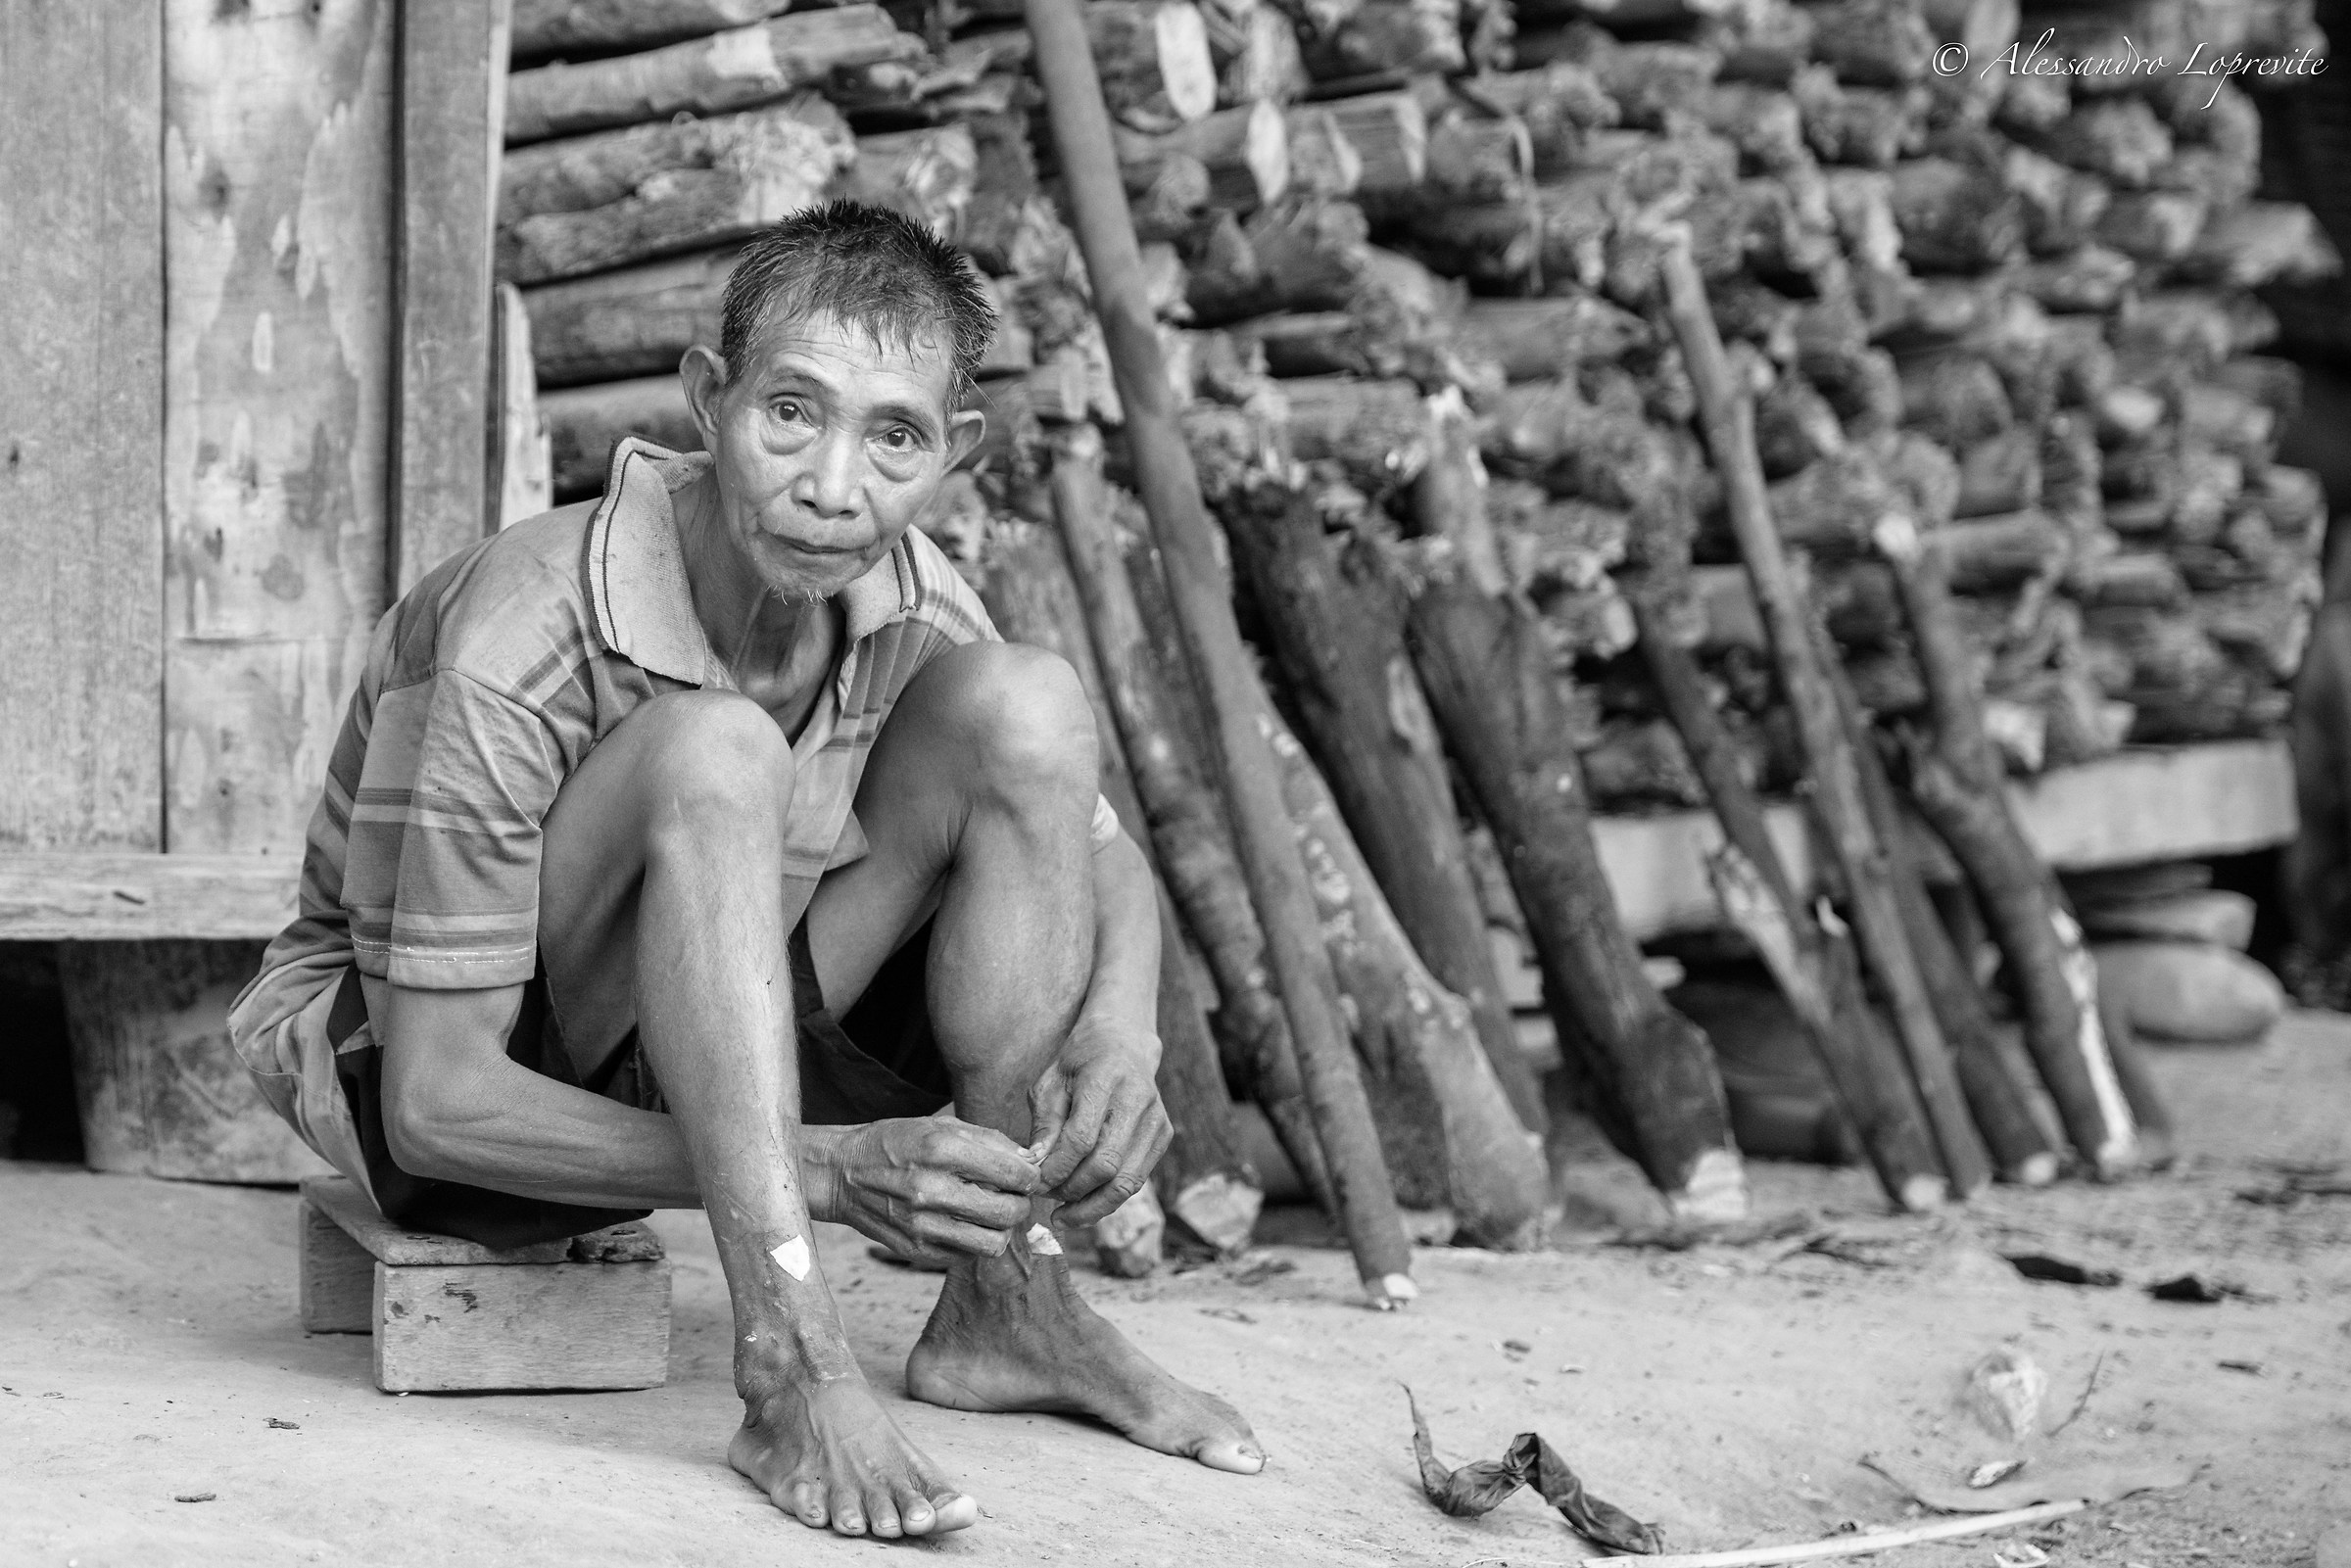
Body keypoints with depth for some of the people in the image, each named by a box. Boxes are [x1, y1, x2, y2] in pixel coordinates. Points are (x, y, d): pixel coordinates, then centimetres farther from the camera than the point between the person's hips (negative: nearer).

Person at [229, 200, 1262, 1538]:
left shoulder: (907, 603, -11)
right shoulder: (515, 648, -30)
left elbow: (1103, 863, 4)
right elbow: (441, 1101, -29)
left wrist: (1120, 1032, -21)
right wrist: (830, 1171, -37)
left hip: (699, 1072, 6)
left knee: (1024, 706, -14)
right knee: (714, 753, -34)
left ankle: (1010, 1305, -11)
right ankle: (794, 1377, -37)